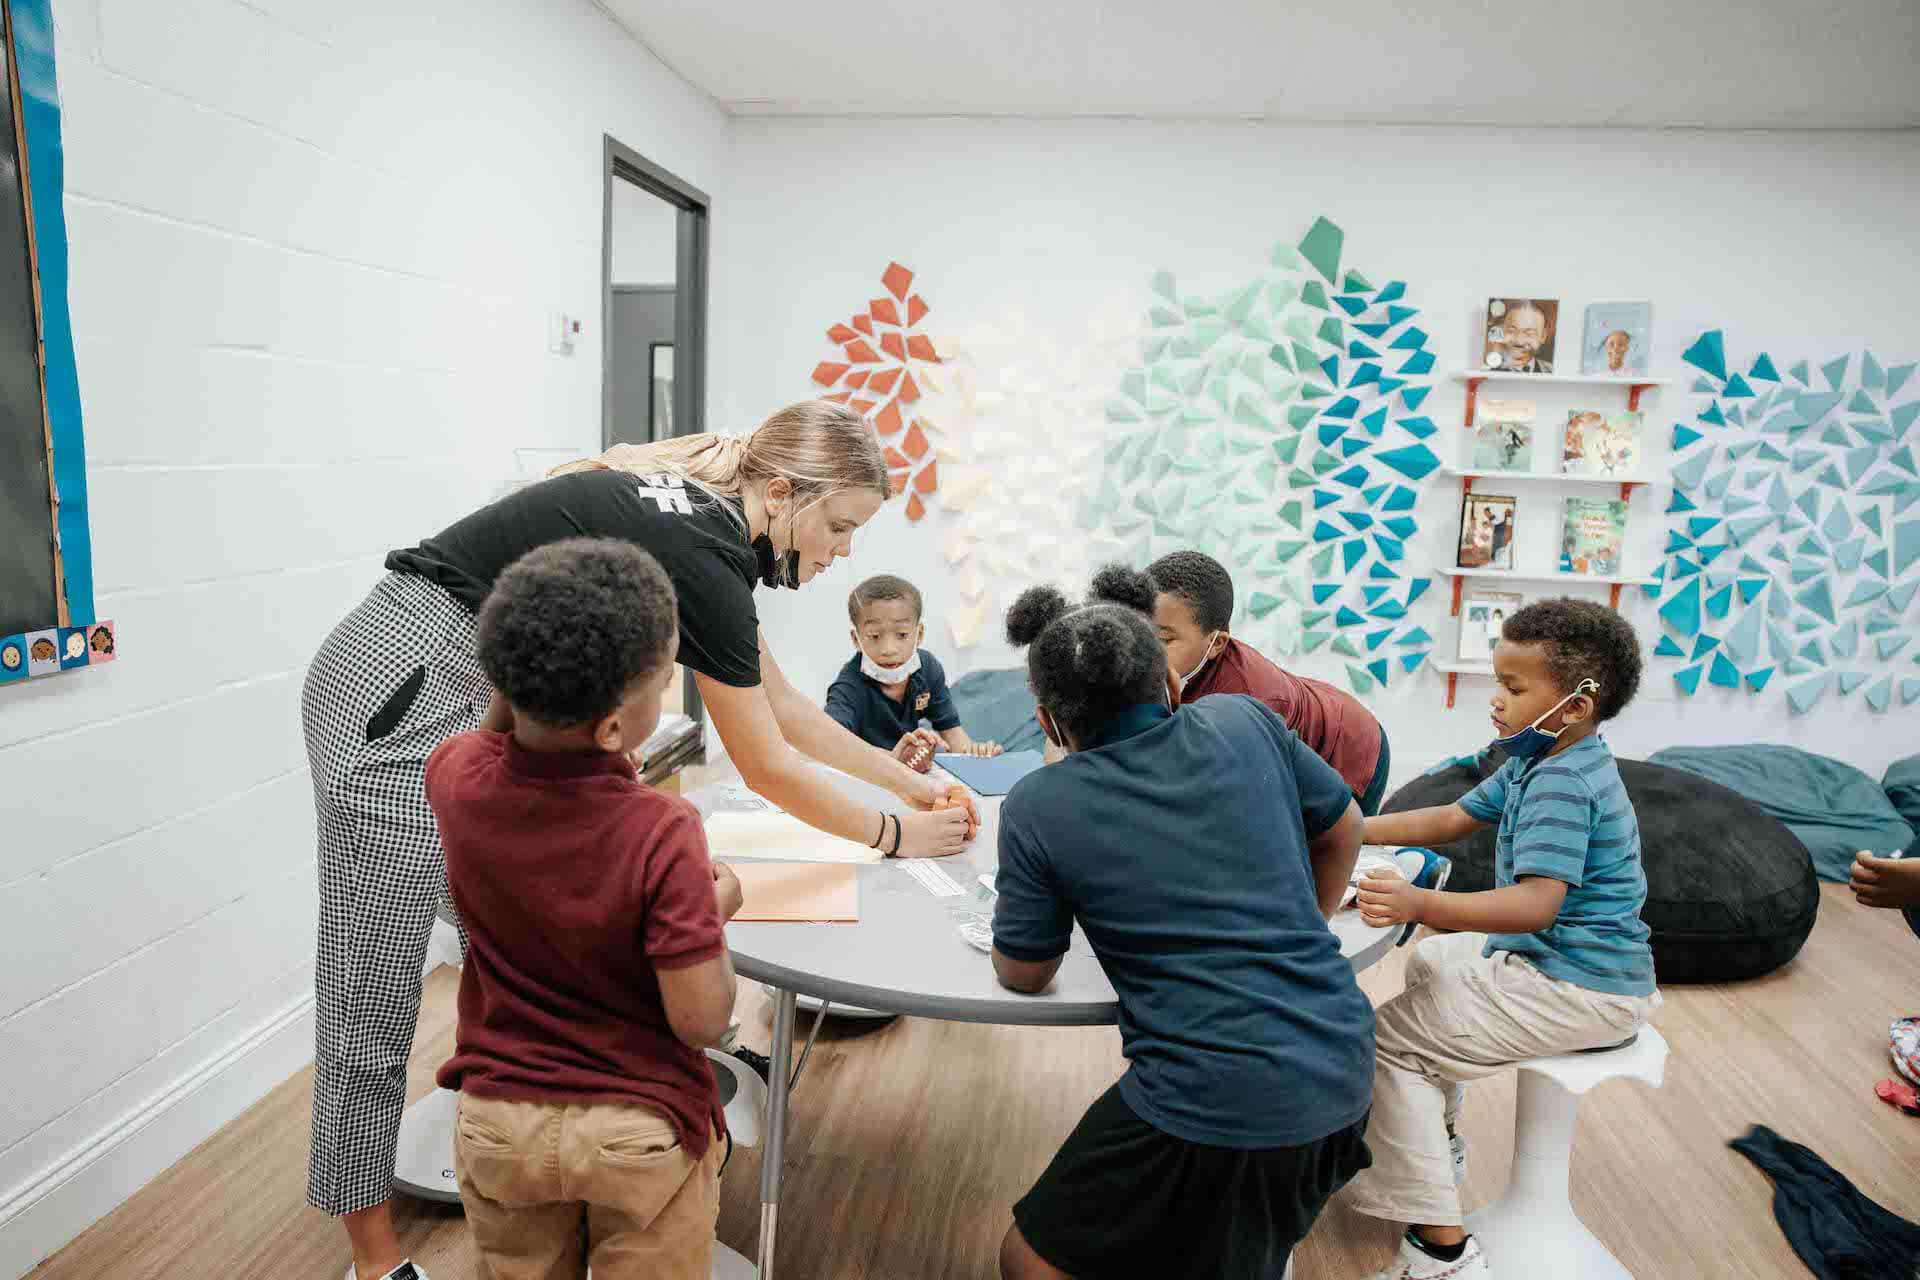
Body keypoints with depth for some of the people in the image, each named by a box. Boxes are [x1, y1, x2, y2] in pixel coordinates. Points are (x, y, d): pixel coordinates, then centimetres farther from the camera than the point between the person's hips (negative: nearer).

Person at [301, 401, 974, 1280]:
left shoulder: (703, 520, 7)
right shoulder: (700, 551, -21)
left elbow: (781, 705, 16)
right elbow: (767, 768, -13)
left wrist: (904, 777, 18)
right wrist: (894, 835, 0)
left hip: (473, 695, 10)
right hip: (401, 697, -9)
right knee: (376, 993, 0)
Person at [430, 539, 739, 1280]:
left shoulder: (456, 776, -14)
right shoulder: (661, 835, -28)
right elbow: (701, 1021, -21)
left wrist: (514, 691, 1)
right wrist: (717, 908, -7)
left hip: (498, 1121, 4)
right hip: (640, 1131, -4)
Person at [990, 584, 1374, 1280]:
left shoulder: (1037, 806, -8)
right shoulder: (1244, 721, 2)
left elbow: (1022, 975, 3)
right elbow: (1344, 830, 17)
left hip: (1217, 1113, -6)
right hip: (1346, 1076, 6)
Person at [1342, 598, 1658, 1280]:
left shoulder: (1561, 785, -24)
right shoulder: (1539, 764, 8)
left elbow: (1537, 902, -35)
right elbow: (1450, 819, 14)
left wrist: (1421, 904, -47)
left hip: (1580, 991, -11)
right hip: (1560, 959, 11)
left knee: (1390, 1037, -12)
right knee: (1431, 961, 29)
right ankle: (1437, 1147, 37)